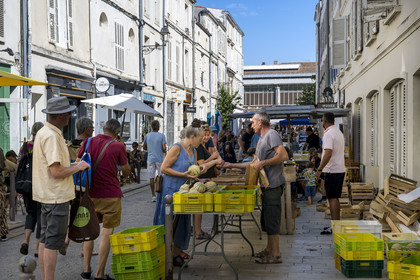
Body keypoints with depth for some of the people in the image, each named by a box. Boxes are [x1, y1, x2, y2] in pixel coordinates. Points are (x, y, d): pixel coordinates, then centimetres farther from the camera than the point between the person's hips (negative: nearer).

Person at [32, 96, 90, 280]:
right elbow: (56, 172, -24)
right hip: (57, 196, -11)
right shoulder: (52, 136, -20)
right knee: (53, 242, -3)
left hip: (47, 195, 11)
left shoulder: (43, 132, 12)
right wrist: (78, 168, -10)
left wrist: (73, 165, 12)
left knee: (45, 240, 15)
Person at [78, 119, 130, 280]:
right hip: (110, 195, -4)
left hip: (90, 194, 4)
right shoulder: (118, 146, -7)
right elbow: (126, 172, 3)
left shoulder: (88, 142, 3)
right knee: (107, 232, 4)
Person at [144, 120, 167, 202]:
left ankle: (153, 195, 4)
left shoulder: (147, 135, 4)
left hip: (150, 159, 3)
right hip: (159, 159, -2)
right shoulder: (161, 135, -7)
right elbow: (164, 148, -11)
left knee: (151, 177, 3)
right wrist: (164, 151, 10)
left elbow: (144, 147, 13)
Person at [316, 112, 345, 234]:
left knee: (332, 198, -6)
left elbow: (328, 154, -24)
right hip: (340, 169, 9)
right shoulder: (339, 132, 15)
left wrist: (319, 169, -18)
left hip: (332, 171, -9)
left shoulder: (328, 134, -15)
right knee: (335, 198, 15)